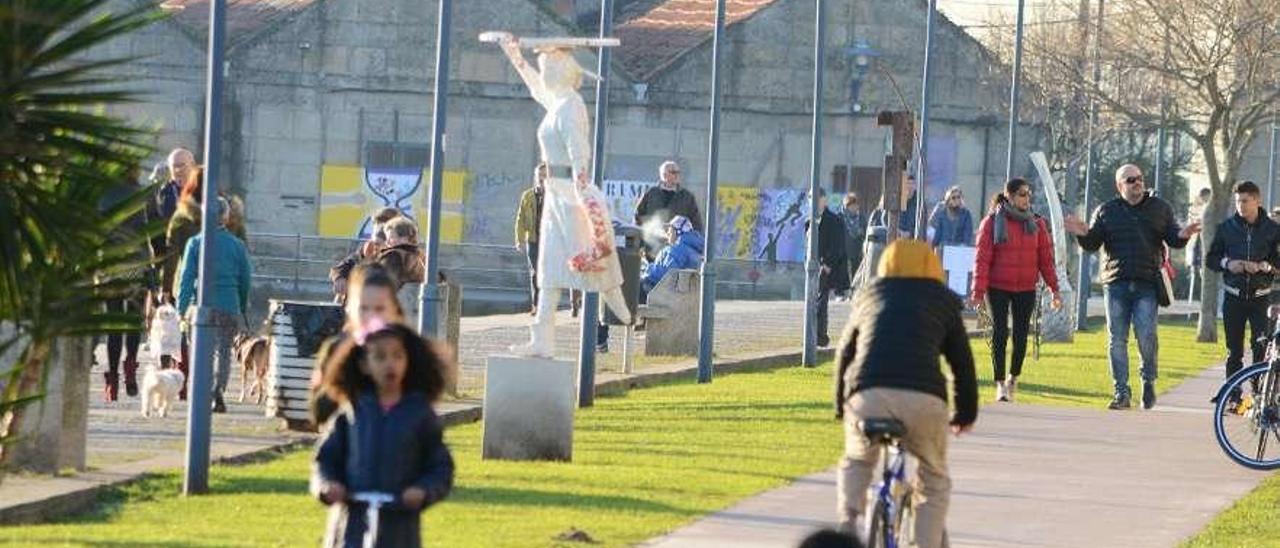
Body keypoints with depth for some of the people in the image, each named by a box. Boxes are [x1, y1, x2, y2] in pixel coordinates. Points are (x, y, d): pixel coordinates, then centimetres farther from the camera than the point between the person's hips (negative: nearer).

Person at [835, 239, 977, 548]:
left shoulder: (868, 296, 27)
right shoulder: (942, 302, 23)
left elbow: (845, 353, 32)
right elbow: (962, 362, 23)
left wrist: (841, 407, 43)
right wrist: (966, 414, 35)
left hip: (867, 395, 1)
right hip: (924, 398, -1)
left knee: (856, 464, 30)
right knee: (934, 482, 21)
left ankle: (847, 520, 7)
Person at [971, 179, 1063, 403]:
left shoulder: (1036, 223, 4)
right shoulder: (992, 222, -3)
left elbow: (1046, 258, 6)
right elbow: (982, 258, -5)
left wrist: (1054, 289, 1)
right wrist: (978, 291, -11)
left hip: (1026, 289, 2)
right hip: (998, 288, -2)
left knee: (1020, 334, 5)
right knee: (999, 333, -4)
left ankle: (1013, 377, 25)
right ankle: (1000, 383, 3)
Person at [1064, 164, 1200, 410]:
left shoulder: (1160, 208, 12)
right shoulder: (1106, 211, 12)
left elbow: (1173, 239, 11)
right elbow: (1092, 244, 8)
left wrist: (1182, 235, -12)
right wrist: (1083, 234, -13)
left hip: (1147, 285, -1)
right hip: (1116, 283, 1)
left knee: (1146, 334, -13)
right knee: (1117, 340, 0)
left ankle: (1149, 381, 10)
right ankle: (1122, 393, 6)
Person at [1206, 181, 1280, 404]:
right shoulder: (1226, 228, 5)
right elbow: (1211, 259, 9)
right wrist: (1227, 264, -11)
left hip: (1260, 296, -2)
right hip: (1233, 296, 2)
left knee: (1262, 348, -12)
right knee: (1234, 350, 5)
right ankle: (1233, 397, 11)